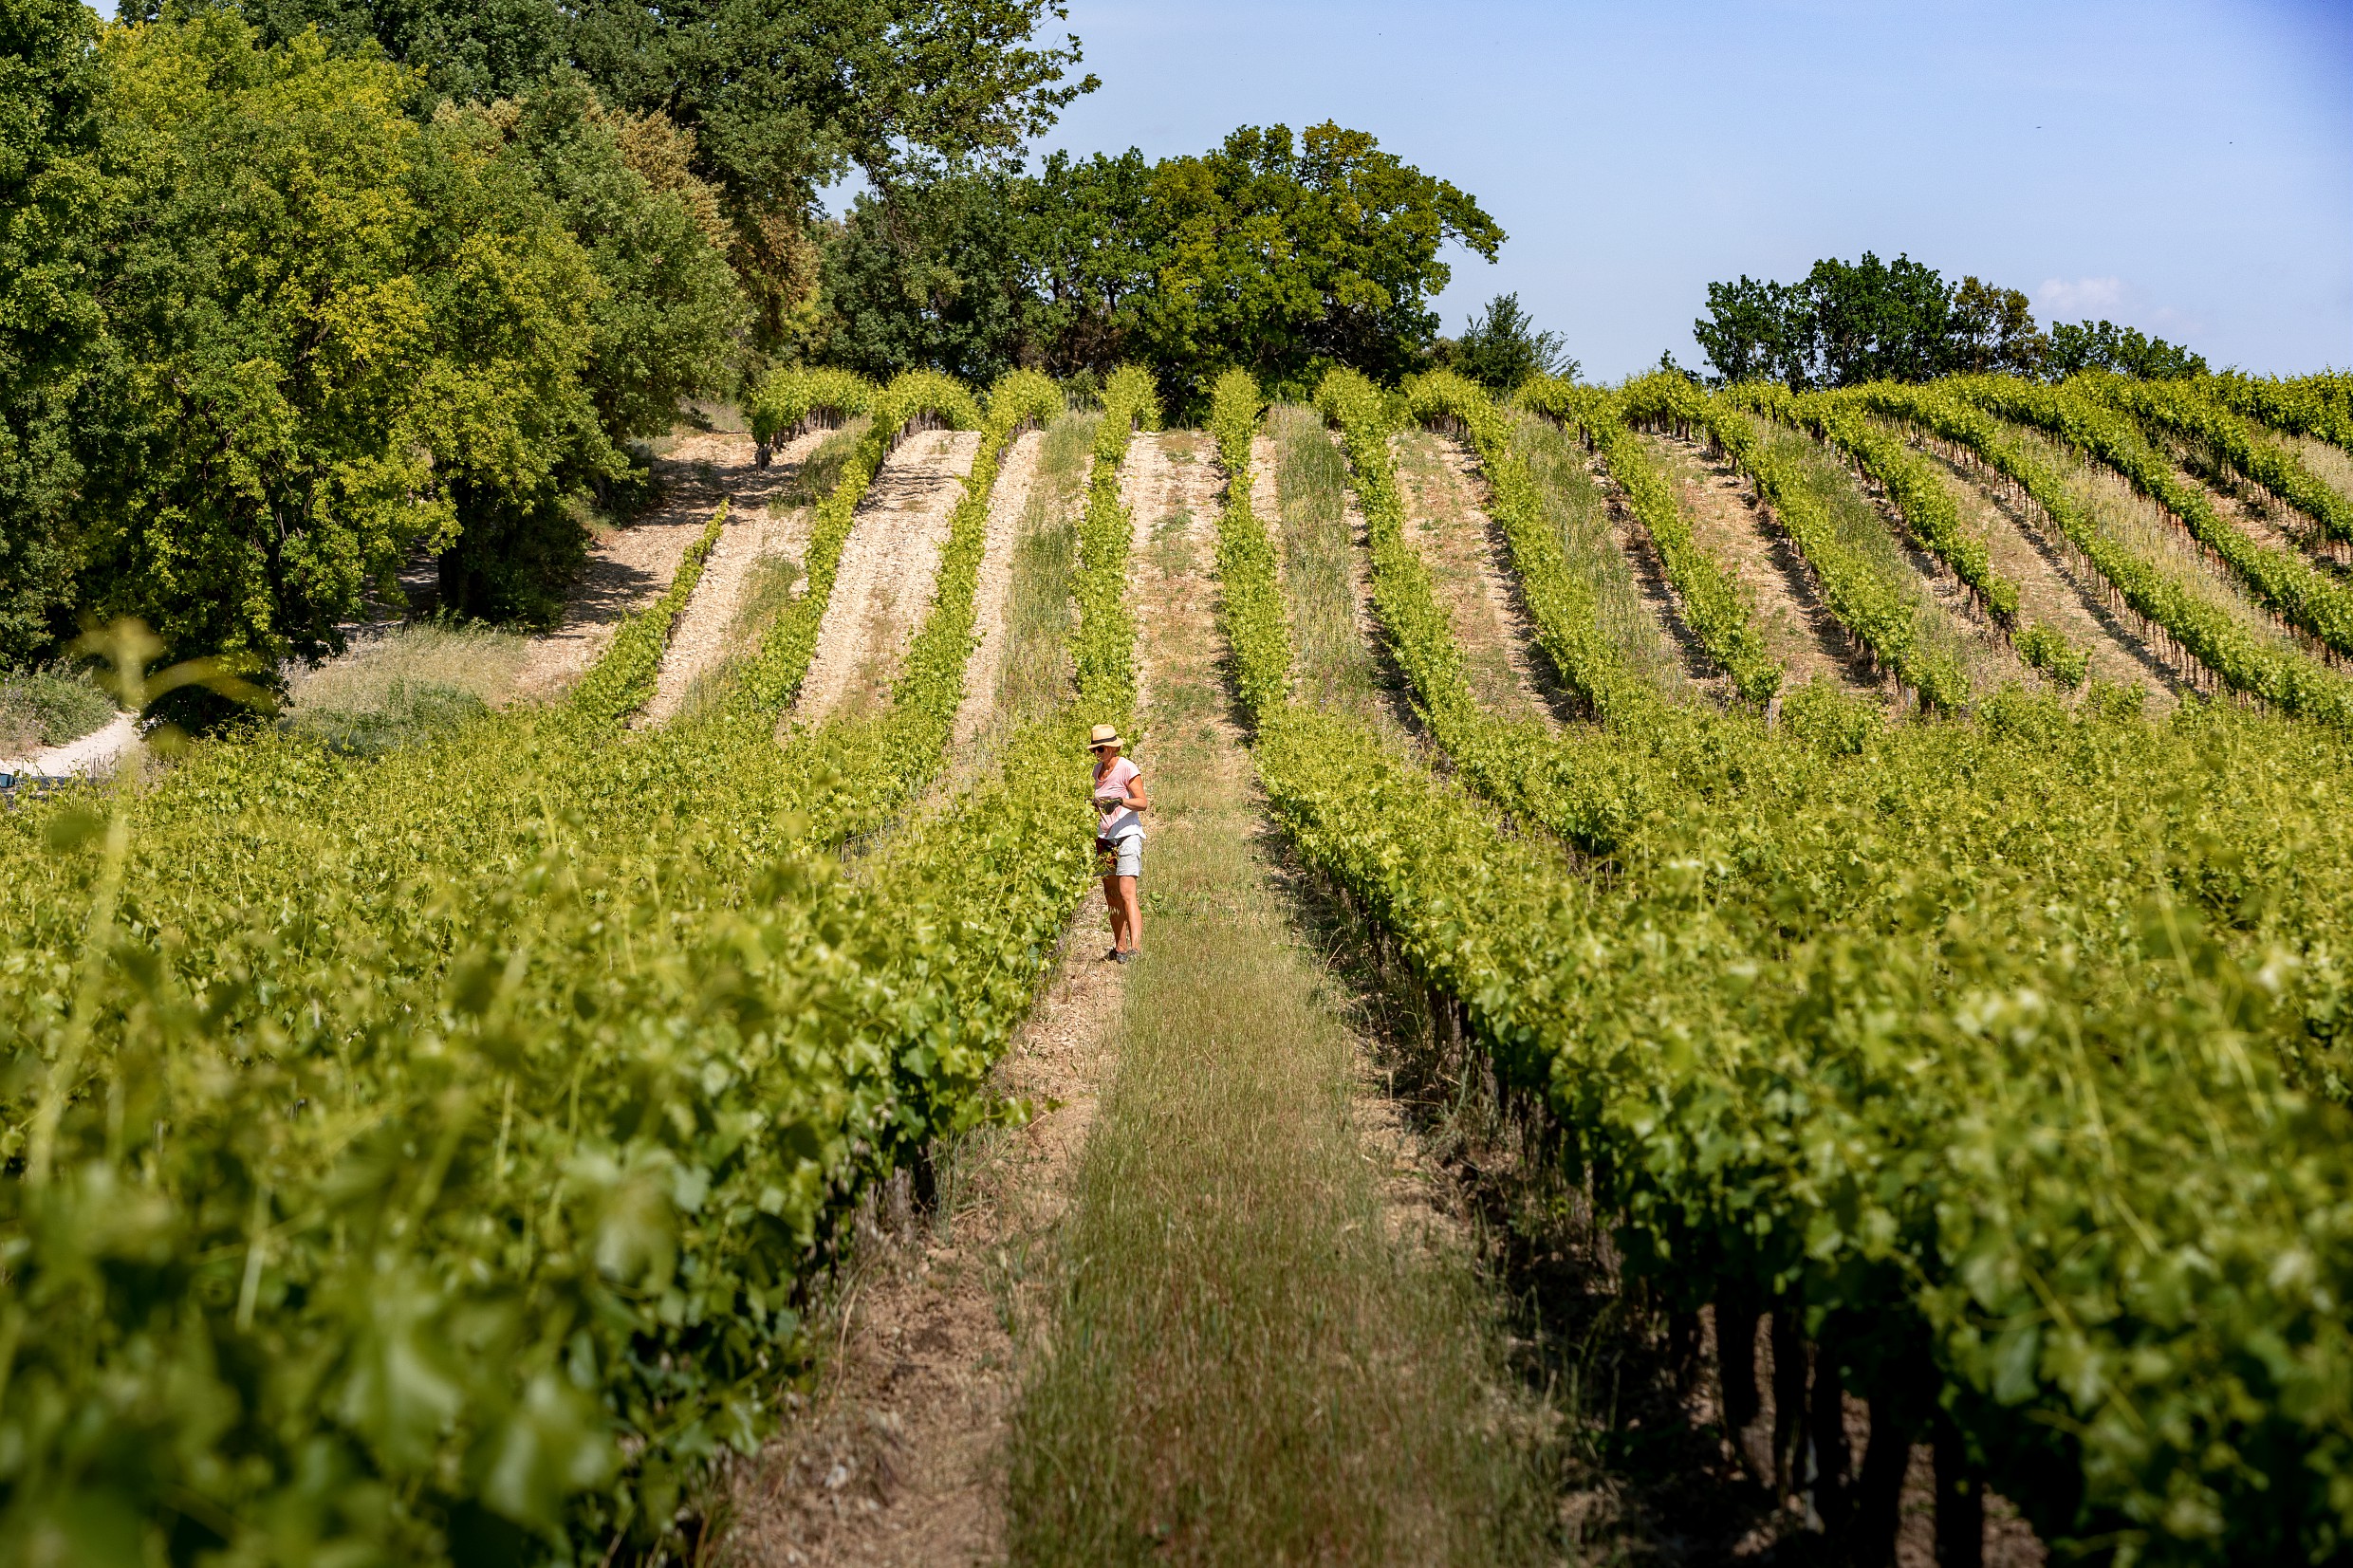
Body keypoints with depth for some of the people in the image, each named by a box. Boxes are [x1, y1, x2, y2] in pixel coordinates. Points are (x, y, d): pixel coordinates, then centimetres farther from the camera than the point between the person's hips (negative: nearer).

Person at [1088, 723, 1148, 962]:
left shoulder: (1127, 768, -9)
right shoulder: (1098, 769, 13)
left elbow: (1143, 803, -15)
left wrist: (1120, 801, -30)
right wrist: (1093, 804, 5)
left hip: (1127, 835, -8)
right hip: (1105, 839, 8)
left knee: (1127, 893, -18)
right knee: (1111, 897, 7)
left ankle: (1135, 948, -25)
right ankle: (1120, 947, 13)